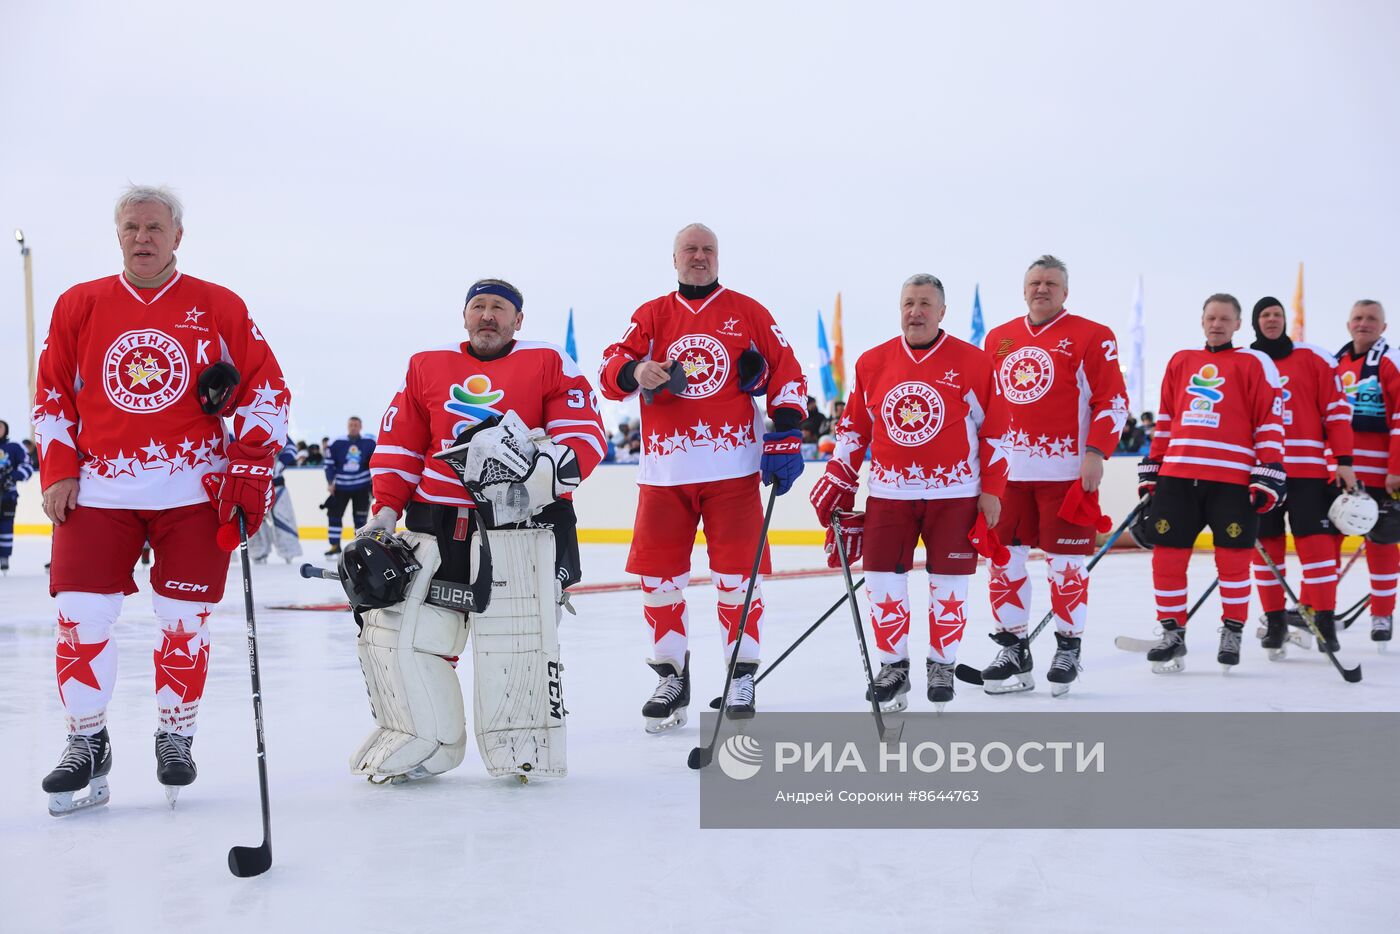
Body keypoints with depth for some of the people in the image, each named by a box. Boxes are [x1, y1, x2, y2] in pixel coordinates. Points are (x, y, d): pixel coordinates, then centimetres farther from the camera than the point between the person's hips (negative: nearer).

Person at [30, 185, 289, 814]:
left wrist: (251, 466, -6)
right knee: (82, 616, -5)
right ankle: (86, 744, 12)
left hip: (194, 490, -1)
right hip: (97, 489, 1)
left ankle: (175, 737, 22)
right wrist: (57, 471, 3)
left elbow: (267, 387, 3)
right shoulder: (79, 305, 8)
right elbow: (52, 395, 12)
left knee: (184, 619, 3)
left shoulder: (220, 307, 3)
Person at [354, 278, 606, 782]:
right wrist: (384, 511, 7)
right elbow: (399, 443, 17)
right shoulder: (426, 367, 16)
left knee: (516, 639, -13)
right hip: (435, 525, 4)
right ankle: (421, 739, 15)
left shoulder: (549, 363, 5)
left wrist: (545, 470, -22)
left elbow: (586, 434, -3)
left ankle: (526, 744, 9)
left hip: (524, 521, -4)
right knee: (393, 622, -3)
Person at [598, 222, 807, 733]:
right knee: (658, 573, 2)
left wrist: (785, 435, -3)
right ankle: (671, 677, 16)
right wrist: (634, 371, -20)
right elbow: (611, 369, 3)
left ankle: (741, 678, 12)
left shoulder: (748, 312, 9)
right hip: (664, 468, 2)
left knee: (739, 572, -2)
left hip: (733, 466, -2)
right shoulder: (651, 316, 12)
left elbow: (786, 370, 7)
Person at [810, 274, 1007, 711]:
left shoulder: (973, 362, -3)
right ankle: (893, 665, 18)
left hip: (954, 493, -2)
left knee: (949, 583, 3)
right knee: (883, 580, 0)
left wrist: (991, 490, -2)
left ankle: (941, 665, 21)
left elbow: (993, 429, 0)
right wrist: (837, 482, 7)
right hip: (889, 491, 2)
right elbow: (853, 428, 12)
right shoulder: (872, 363, 4)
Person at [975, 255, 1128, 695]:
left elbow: (1113, 400, -4)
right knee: (1003, 557, 5)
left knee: (1064, 561, 0)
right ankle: (1013, 649, 17)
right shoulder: (998, 339, 14)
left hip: (1065, 469, -4)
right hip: (1008, 469, 5)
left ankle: (1068, 647, 16)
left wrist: (1095, 452, -12)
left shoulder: (1092, 337, -1)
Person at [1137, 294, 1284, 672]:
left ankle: (1232, 633, 17)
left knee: (1232, 558, 0)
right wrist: (1151, 468, 17)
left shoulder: (1255, 363, 5)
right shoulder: (1180, 361, 17)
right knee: (1166, 554, 1)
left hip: (1233, 479, -3)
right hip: (1177, 474, 4)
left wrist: (1269, 474, -7)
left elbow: (1270, 422, 0)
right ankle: (1173, 633, 12)